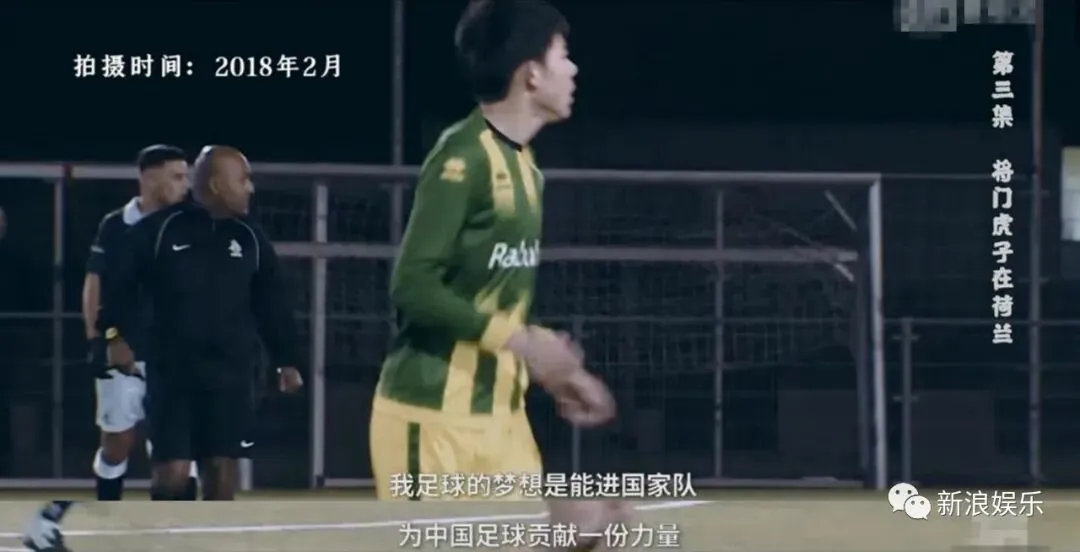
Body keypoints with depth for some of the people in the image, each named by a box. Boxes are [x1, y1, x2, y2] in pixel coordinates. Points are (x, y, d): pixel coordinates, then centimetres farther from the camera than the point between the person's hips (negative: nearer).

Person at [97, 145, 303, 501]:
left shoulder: (250, 238, 7)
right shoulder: (159, 229, -5)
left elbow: (272, 303, 13)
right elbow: (120, 281, -1)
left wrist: (285, 359, 11)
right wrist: (116, 333, -12)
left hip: (231, 372, 4)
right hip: (172, 370, -4)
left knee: (222, 469, 4)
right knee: (172, 471, -8)